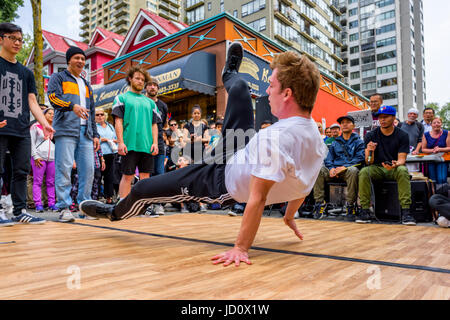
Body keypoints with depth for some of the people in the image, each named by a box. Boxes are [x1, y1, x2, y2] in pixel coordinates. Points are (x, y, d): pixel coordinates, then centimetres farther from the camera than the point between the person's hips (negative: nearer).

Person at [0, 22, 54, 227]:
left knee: (22, 171, 5)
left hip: (22, 131, 5)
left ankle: (20, 211, 13)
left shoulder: (26, 72, 19)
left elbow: (32, 102, 15)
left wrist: (44, 124, 1)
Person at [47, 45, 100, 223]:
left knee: (88, 169, -1)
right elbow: (53, 96, -8)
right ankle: (64, 208, -7)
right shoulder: (58, 77, 12)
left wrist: (95, 134, 17)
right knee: (64, 168, -10)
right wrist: (73, 106, -26)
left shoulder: (86, 85, 28)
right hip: (66, 129, -5)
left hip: (85, 132, 5)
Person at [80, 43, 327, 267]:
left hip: (224, 180, -7)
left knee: (142, 189, 8)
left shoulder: (275, 137, -38)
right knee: (238, 87, 12)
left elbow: (258, 198, -36)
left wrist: (240, 248, -28)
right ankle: (229, 73, 51)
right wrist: (289, 217, 14)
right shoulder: (314, 134, -11)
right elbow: (301, 184, 1)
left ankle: (115, 213, 43)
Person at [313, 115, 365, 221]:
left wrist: (345, 167, -16)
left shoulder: (358, 142, 13)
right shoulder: (335, 143, 24)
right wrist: (331, 168, -7)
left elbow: (360, 158, -1)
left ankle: (350, 204, -25)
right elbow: (328, 159, 17)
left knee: (353, 171, -39)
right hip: (334, 170, 3)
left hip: (349, 169, -3)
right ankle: (320, 202, -23)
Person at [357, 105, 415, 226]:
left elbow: (402, 159, -7)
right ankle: (365, 211, -26)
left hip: (395, 168, 0)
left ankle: (406, 211, -32)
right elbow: (369, 162, -6)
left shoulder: (402, 135, -2)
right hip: (377, 168, 1)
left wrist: (395, 164, -32)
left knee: (403, 170, -34)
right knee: (364, 172, -30)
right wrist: (370, 152, -29)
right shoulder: (371, 136, -1)